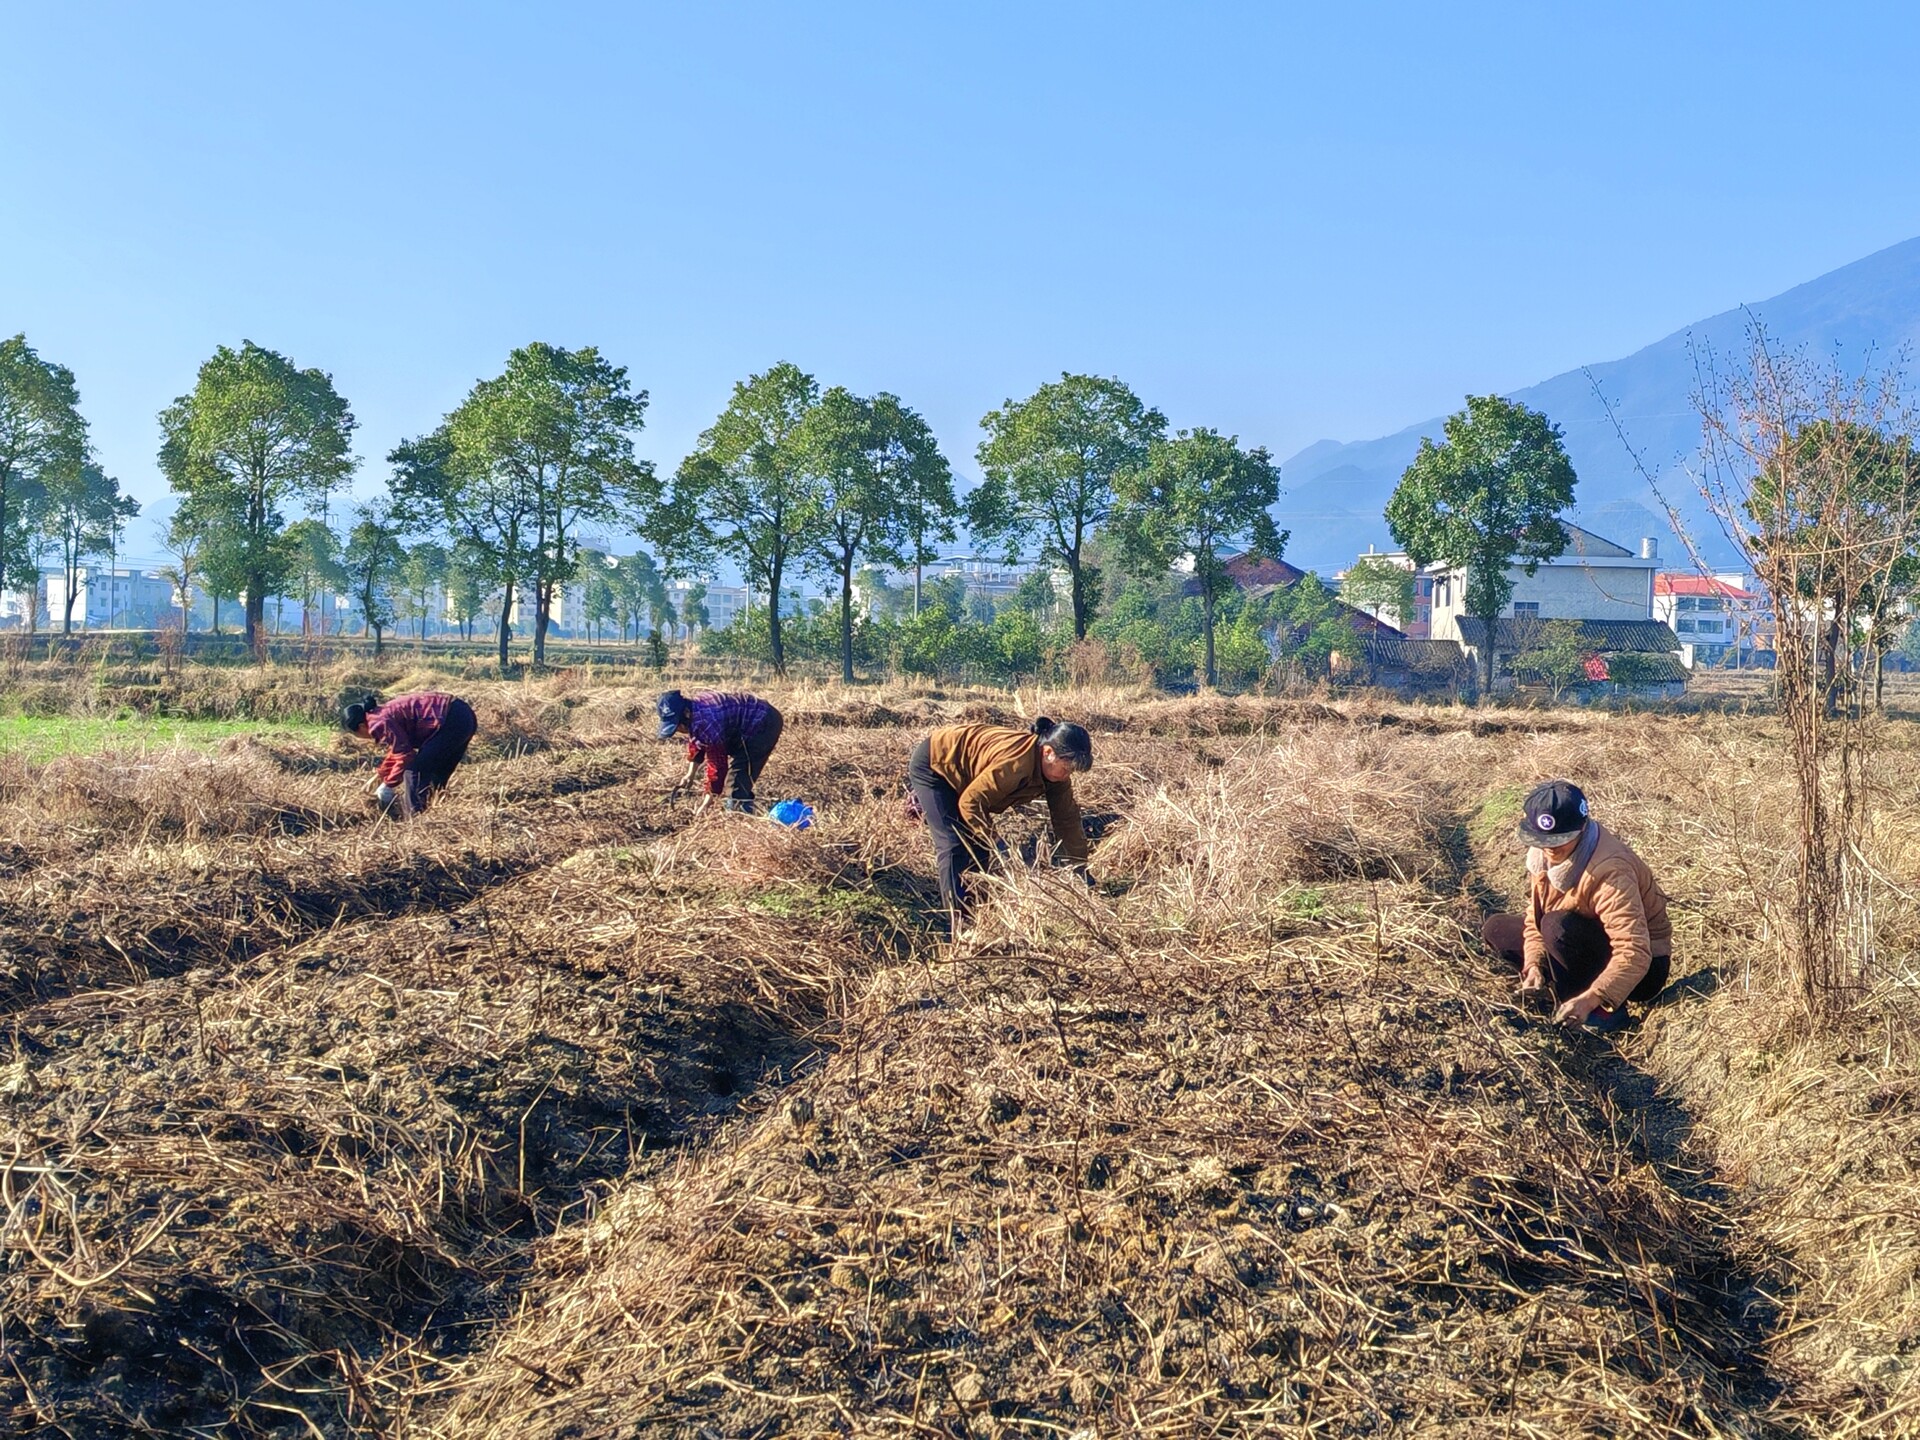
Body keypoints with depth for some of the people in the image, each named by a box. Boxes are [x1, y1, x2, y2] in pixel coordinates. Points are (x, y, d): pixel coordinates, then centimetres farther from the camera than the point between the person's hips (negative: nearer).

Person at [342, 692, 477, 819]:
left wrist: (388, 785, 2)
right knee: (436, 773, 19)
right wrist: (381, 775, 38)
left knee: (415, 772, -5)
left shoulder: (379, 723, -10)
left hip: (452, 721, -10)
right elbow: (398, 749, 34)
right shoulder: (384, 714, 20)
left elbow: (405, 756, -10)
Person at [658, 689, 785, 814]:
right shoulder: (694, 711, -4)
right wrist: (690, 775, 6)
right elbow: (695, 742, 13)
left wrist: (707, 801, -22)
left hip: (763, 724, -10)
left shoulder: (706, 722, -34)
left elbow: (718, 763, -29)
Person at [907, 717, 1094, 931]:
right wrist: (994, 843, -30)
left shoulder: (1055, 768, -12)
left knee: (977, 846, 6)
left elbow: (1067, 817, -4)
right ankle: (957, 925, -14)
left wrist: (1081, 868, -1)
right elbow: (970, 802, -33)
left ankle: (973, 912, 22)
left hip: (959, 773, 9)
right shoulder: (1015, 762, -38)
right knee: (954, 846, -16)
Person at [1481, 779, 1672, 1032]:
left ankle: (1605, 1010, -16)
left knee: (1559, 926, -34)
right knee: (1496, 929, 1)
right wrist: (1534, 964, -17)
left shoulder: (1609, 871, -34)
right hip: (1592, 943, 8)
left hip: (1642, 969, -8)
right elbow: (1535, 913, 1)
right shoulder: (1543, 853, -10)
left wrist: (1589, 1000, -51)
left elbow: (1635, 955, -39)